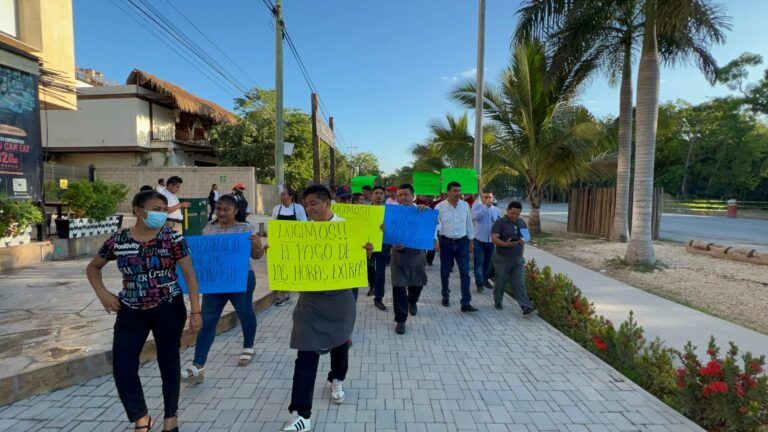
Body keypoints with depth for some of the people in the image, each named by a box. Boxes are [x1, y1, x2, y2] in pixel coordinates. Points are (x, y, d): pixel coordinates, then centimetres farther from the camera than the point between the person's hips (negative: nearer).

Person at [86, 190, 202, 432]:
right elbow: (92, 268, 16)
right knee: (122, 367, 1)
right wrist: (102, 293, -1)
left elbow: (190, 275, -8)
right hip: (131, 311, 2)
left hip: (168, 308, -2)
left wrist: (195, 311, -12)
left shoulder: (172, 238, -8)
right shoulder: (117, 241, -2)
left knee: (168, 362, 8)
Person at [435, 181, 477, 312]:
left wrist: (471, 240, 10)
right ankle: (445, 295, 35)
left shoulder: (465, 205, 1)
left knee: (465, 273, -3)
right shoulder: (440, 207, -7)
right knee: (445, 272, 12)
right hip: (446, 242, -1)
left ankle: (465, 303, 0)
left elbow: (469, 223, 9)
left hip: (462, 242, 2)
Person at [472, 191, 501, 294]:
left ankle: (485, 279, 29)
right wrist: (486, 206, -26)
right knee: (479, 262, -4)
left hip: (491, 240, 4)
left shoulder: (497, 210, 7)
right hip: (479, 240, -4)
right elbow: (474, 217, -25)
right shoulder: (477, 206, -5)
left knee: (488, 262, 14)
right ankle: (479, 283, -2)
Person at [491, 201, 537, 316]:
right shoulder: (500, 223, -10)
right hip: (502, 259, -4)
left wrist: (523, 240, -4)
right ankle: (497, 301, 31)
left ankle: (526, 307, -2)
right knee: (500, 282, 10)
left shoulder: (522, 222, 9)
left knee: (520, 284, 1)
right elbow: (494, 238, -19)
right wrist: (505, 244, -36)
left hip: (518, 259, 4)